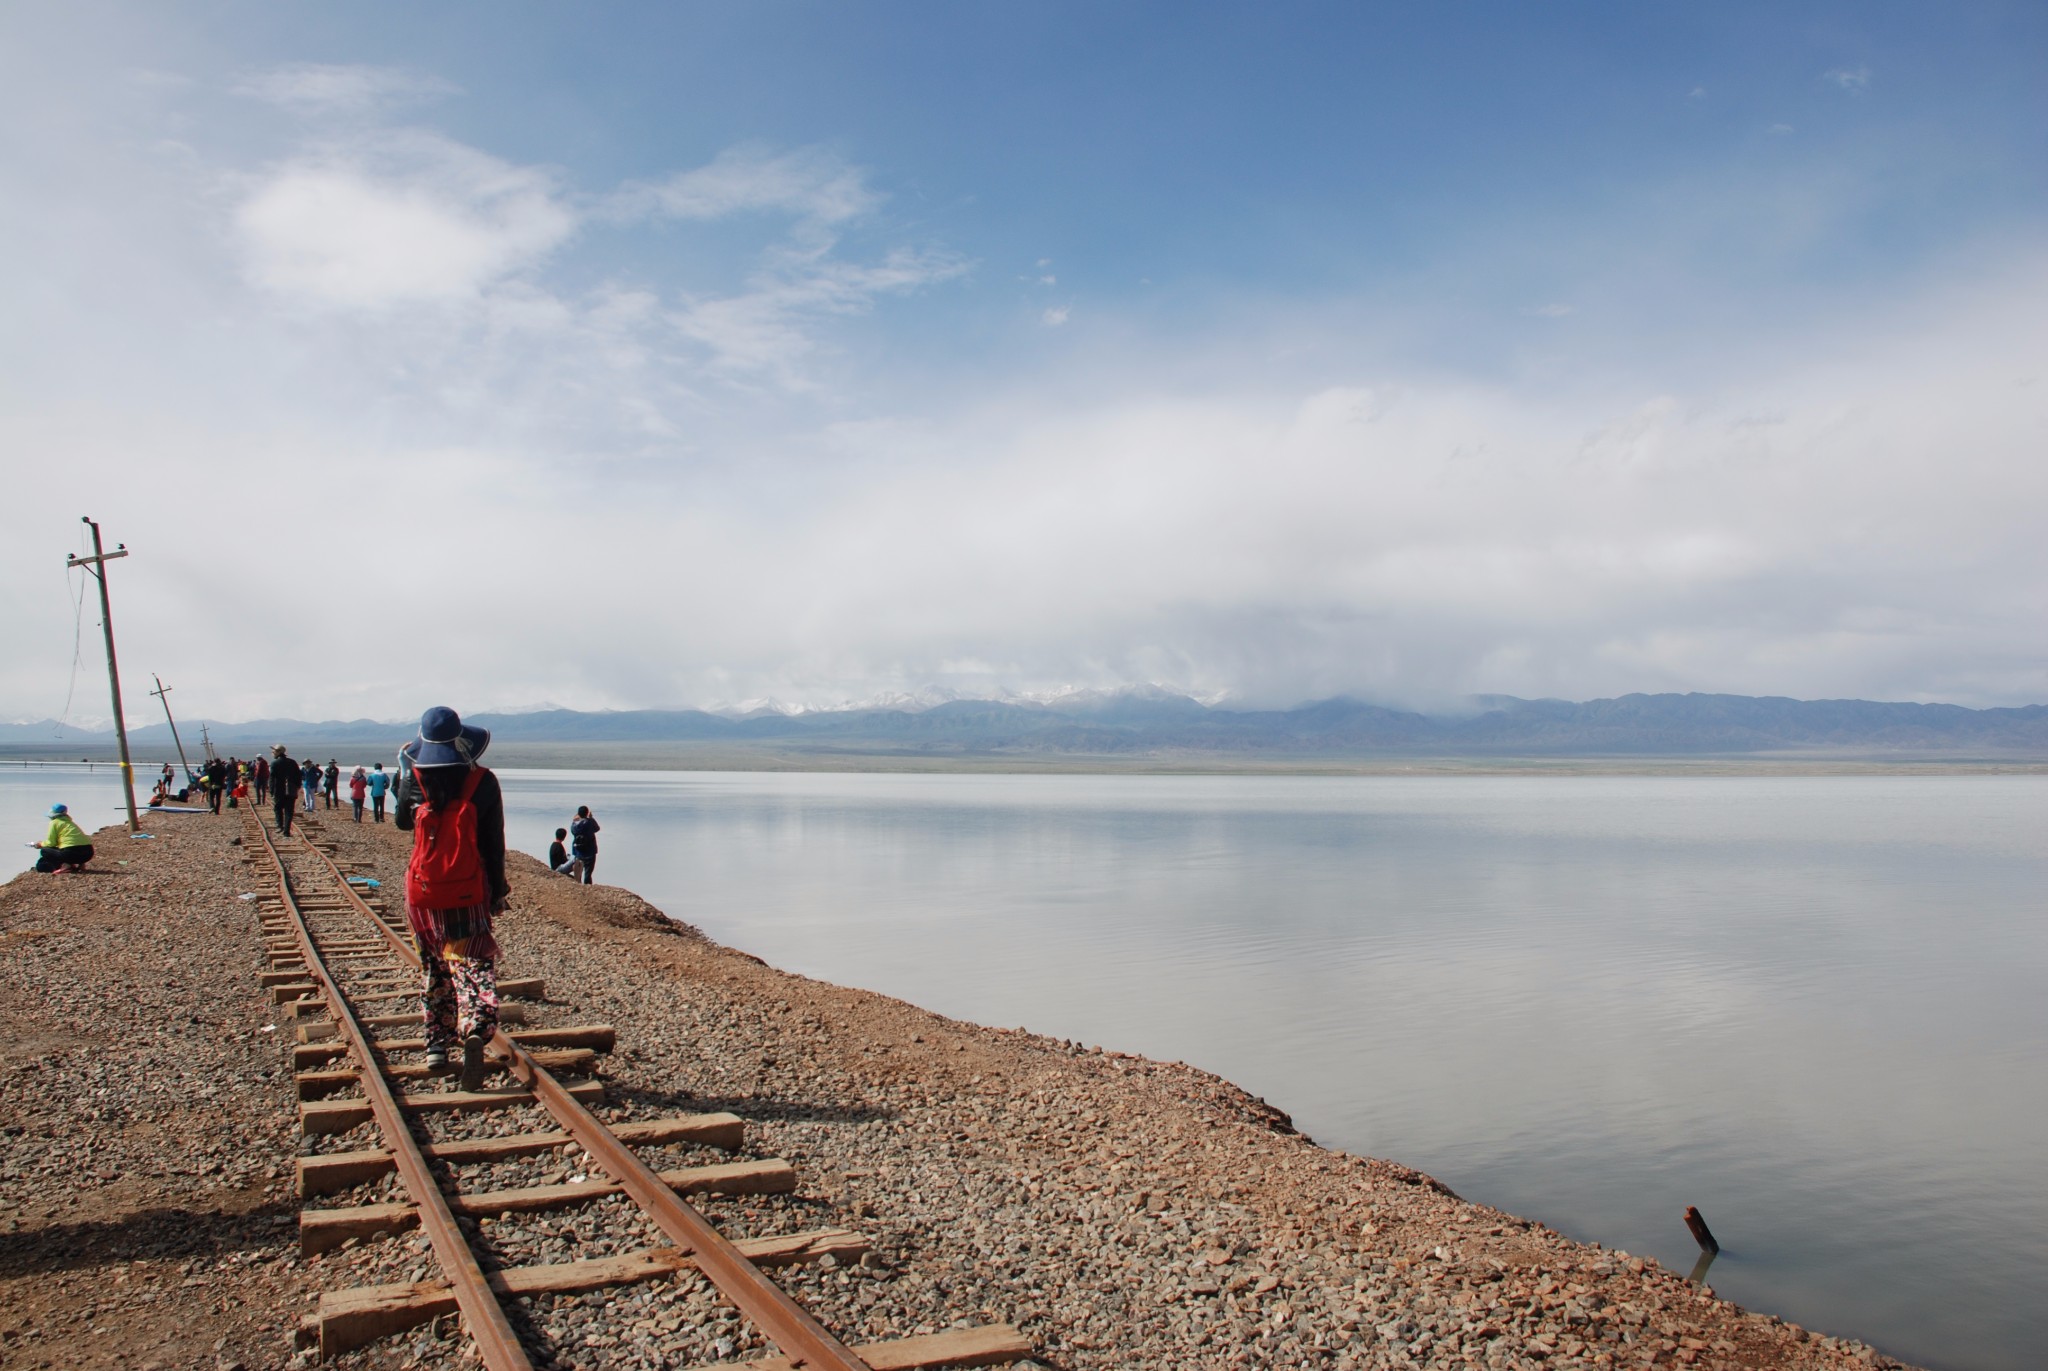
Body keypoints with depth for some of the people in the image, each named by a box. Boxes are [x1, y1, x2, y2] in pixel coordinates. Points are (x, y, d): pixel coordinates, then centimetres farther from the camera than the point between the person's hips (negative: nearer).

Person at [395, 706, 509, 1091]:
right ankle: (476, 1030, -22)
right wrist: (498, 892, 5)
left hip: (423, 893, 1)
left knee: (434, 969, 17)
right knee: (473, 965, 2)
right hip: (470, 894, -1)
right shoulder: (483, 782, -8)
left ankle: (438, 1045, 21)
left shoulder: (413, 782, -6)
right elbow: (494, 844, -4)